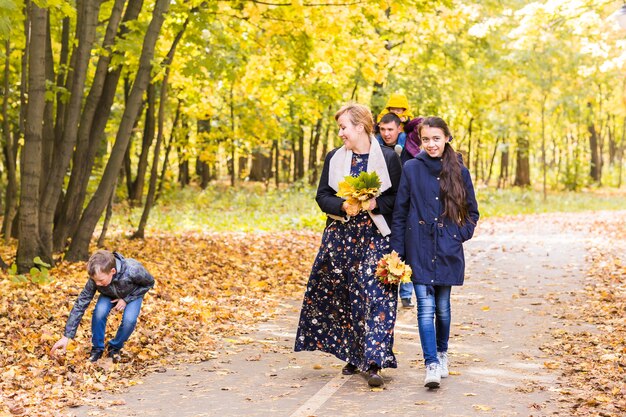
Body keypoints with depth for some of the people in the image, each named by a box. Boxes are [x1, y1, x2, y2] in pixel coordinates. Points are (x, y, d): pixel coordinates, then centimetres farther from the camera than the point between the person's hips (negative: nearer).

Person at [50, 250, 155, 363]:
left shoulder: (133, 271, -42)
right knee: (99, 313, -29)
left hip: (133, 294, -1)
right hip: (110, 294, 1)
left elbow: (150, 283, -20)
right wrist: (66, 337, -32)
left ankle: (115, 347, 0)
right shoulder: (96, 278, -34)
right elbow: (80, 305, -29)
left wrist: (126, 299, -26)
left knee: (129, 319, -29)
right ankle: (97, 349, -5)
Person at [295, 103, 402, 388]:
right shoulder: (334, 158, 9)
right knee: (344, 297, 6)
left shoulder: (388, 158, 0)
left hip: (375, 237, -3)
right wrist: (343, 206, -14)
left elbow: (399, 198, 1)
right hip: (341, 236, 3)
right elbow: (322, 196, 5)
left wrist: (376, 204, -17)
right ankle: (353, 356, 20)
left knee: (375, 296, -11)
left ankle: (373, 363, -12)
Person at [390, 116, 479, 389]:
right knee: (425, 306, -9)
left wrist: (461, 235, 0)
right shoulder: (411, 168, 1)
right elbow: (400, 212, 3)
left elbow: (472, 211, 14)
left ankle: (442, 353, 33)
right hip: (419, 248, -1)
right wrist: (397, 250, -1)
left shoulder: (459, 171, 3)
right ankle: (431, 365, -10)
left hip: (447, 250, 1)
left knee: (442, 306, 11)